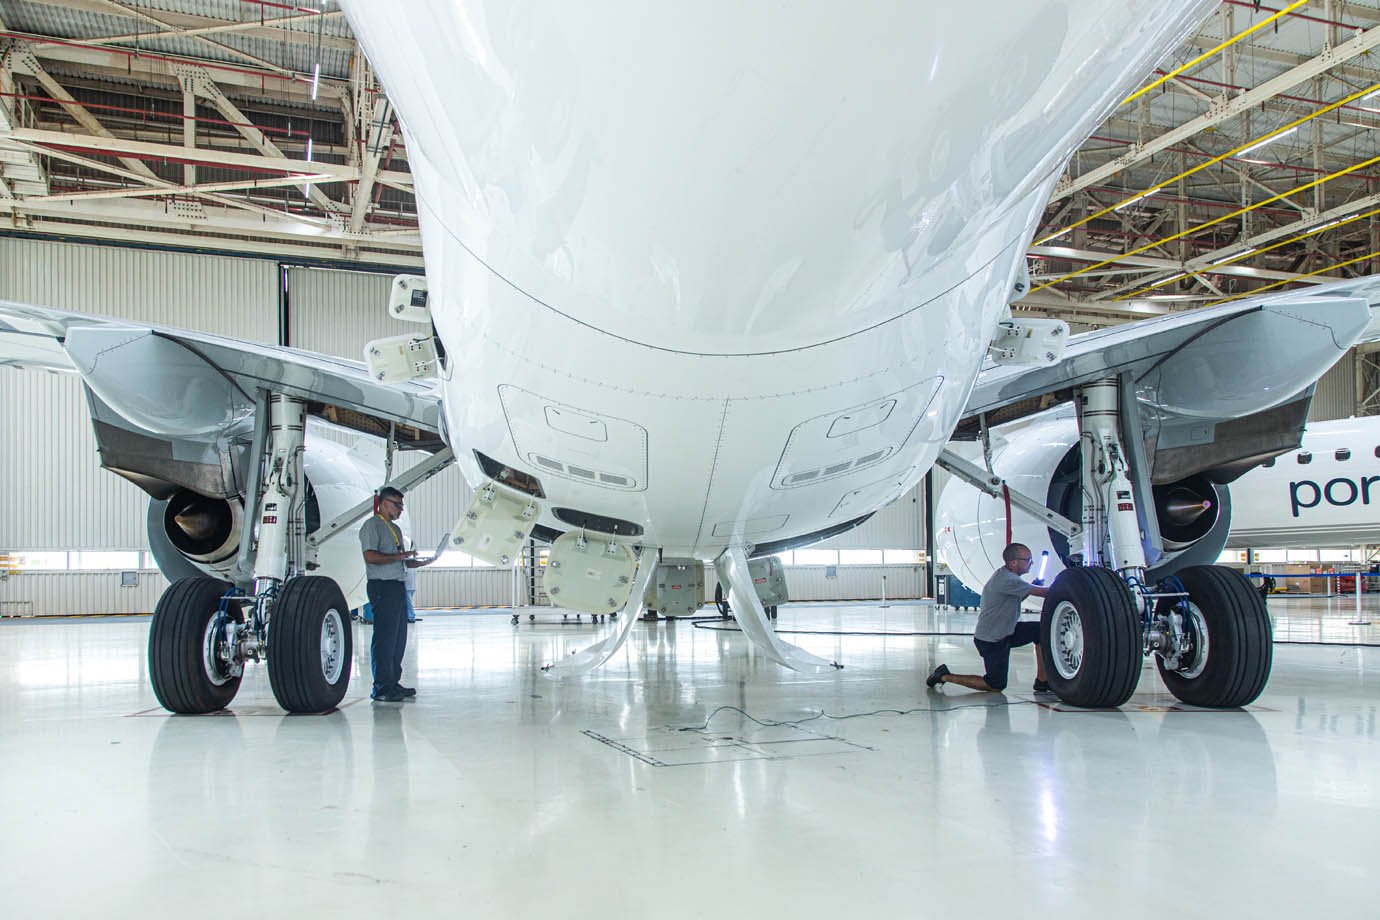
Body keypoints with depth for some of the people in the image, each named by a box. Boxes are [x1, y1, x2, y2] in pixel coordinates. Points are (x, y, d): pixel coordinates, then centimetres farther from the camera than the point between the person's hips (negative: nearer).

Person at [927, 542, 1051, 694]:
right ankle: (946, 676, 7)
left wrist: (1034, 586, 3)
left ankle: (1041, 683, 8)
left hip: (1005, 631, 10)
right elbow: (1041, 592, -25)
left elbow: (1019, 596, 20)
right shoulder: (1007, 580, -26)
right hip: (990, 640, -10)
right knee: (996, 686, -2)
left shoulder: (1005, 575, 5)